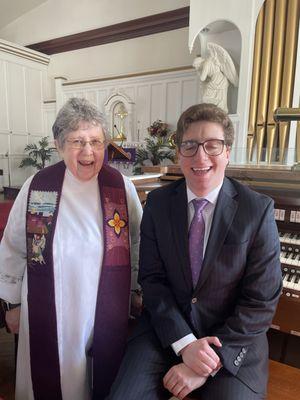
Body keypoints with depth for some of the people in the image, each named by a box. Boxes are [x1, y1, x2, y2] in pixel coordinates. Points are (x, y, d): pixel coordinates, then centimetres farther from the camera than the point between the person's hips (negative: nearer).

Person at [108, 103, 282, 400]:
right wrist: (184, 343, -15)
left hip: (233, 339, 0)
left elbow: (261, 301, -10)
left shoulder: (259, 210, -10)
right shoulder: (157, 202, -4)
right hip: (165, 329, 1)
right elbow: (151, 278, -4)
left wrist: (211, 362, -15)